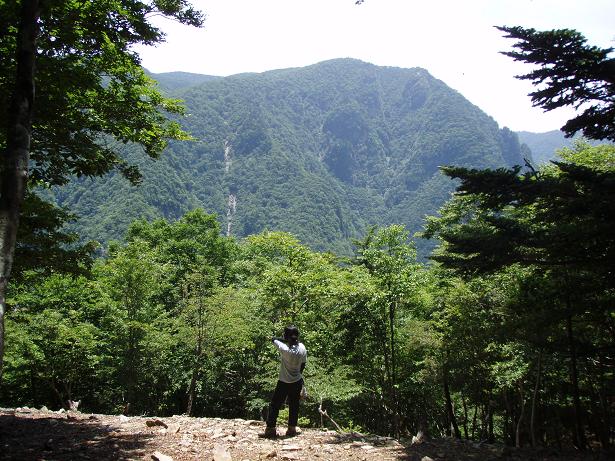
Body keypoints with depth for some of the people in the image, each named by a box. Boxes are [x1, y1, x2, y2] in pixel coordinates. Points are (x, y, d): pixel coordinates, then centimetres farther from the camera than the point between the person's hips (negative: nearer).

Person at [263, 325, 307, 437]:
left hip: (284, 382, -5)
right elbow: (303, 365, 4)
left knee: (275, 405, 6)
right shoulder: (302, 348, -8)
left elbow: (274, 339, -10)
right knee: (294, 406, 15)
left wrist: (285, 339, -7)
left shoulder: (285, 349, -24)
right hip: (297, 382, 5)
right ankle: (292, 429, 20)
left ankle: (270, 429, 8)